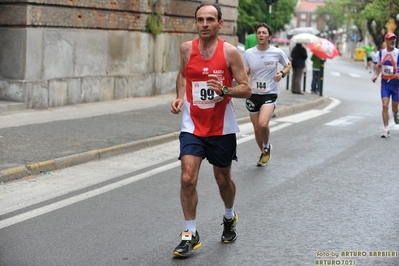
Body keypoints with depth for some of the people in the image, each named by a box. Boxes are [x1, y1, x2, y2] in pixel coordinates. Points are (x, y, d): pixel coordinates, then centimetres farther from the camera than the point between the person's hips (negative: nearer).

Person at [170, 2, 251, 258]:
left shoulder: (230, 52, -10)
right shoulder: (187, 48, -2)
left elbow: (246, 89, -9)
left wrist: (224, 89, -27)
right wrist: (179, 97, 1)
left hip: (222, 128, -1)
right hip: (192, 126, 2)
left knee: (223, 178, 15)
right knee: (188, 178, -11)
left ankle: (230, 218, 44)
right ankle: (191, 234, 2)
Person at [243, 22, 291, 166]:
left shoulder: (277, 53, -6)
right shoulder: (248, 53, -2)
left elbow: (288, 65, 12)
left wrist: (282, 73, -9)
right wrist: (244, 72, -16)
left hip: (270, 94, -3)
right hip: (253, 94, 3)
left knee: (263, 124, -24)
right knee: (256, 128, 10)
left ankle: (267, 147, 6)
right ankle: (263, 153, 36)